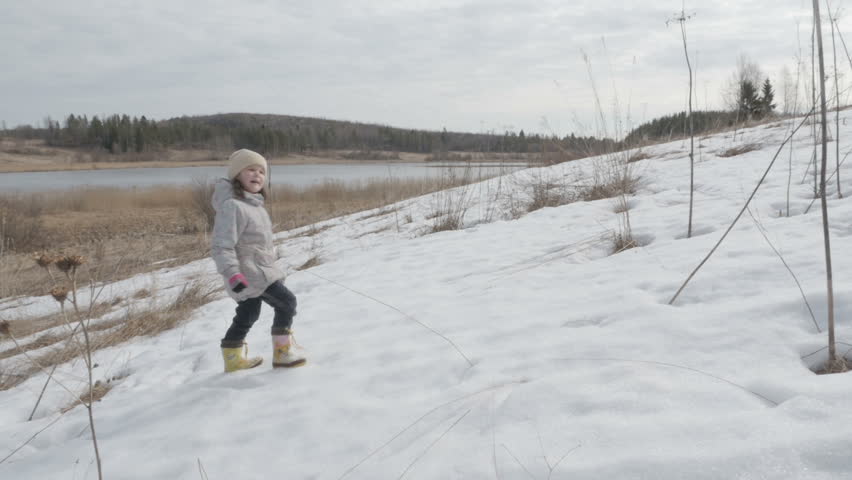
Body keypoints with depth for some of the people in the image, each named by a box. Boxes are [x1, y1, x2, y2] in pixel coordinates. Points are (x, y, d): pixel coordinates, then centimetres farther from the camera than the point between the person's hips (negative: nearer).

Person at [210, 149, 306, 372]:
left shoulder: (254, 204, 9)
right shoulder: (232, 206, -23)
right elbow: (221, 245, -28)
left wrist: (272, 260, 31)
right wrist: (232, 273, -36)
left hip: (259, 270, 10)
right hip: (251, 274, -10)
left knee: (248, 314, 19)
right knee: (286, 302, -6)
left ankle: (233, 357, 33)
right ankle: (282, 352, 5)